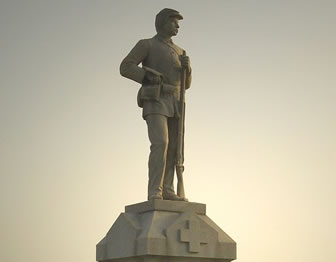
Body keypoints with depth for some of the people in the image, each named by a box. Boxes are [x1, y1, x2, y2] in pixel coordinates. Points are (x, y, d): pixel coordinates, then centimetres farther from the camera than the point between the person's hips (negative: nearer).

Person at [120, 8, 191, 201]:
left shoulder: (178, 52, 24)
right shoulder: (146, 44, 4)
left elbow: (186, 83, 21)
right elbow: (125, 68, -7)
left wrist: (187, 66, -1)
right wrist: (150, 77, -18)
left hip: (173, 105, 7)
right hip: (154, 102, -7)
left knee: (172, 149, 0)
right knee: (160, 144, -23)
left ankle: (167, 192, 4)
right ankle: (155, 193, -26)